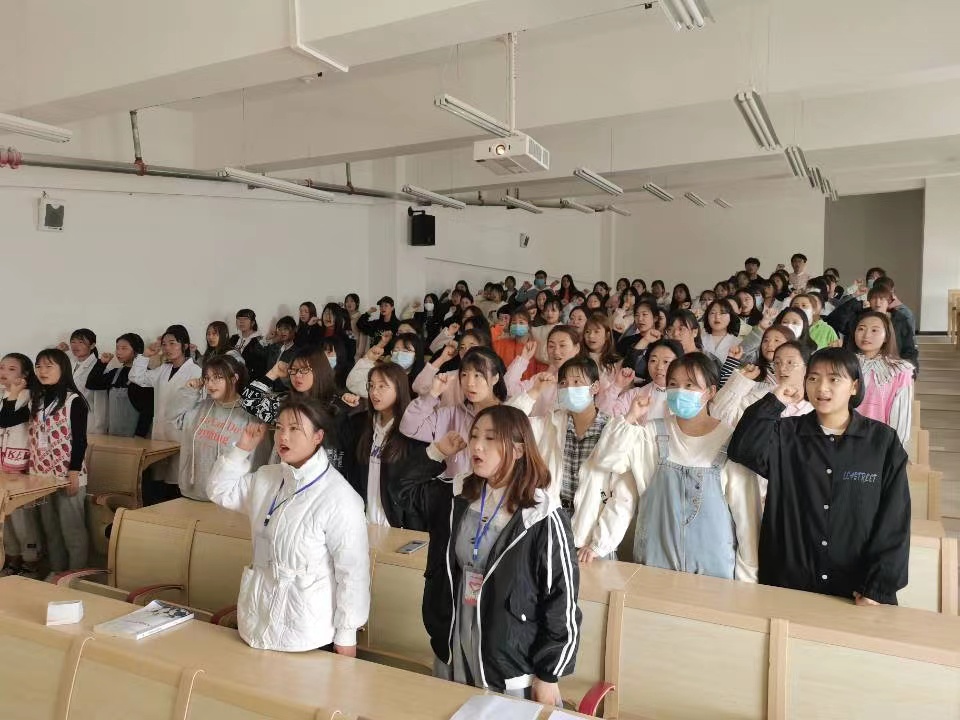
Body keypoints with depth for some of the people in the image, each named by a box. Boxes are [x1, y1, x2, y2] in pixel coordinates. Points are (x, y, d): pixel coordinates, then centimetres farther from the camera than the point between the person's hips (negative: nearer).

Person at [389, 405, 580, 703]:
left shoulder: (542, 516, -20)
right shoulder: (458, 497, -3)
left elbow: (562, 600, -14)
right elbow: (405, 488, 14)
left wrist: (548, 676, -9)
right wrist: (436, 452, -1)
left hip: (511, 666, -5)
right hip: (452, 653, 5)